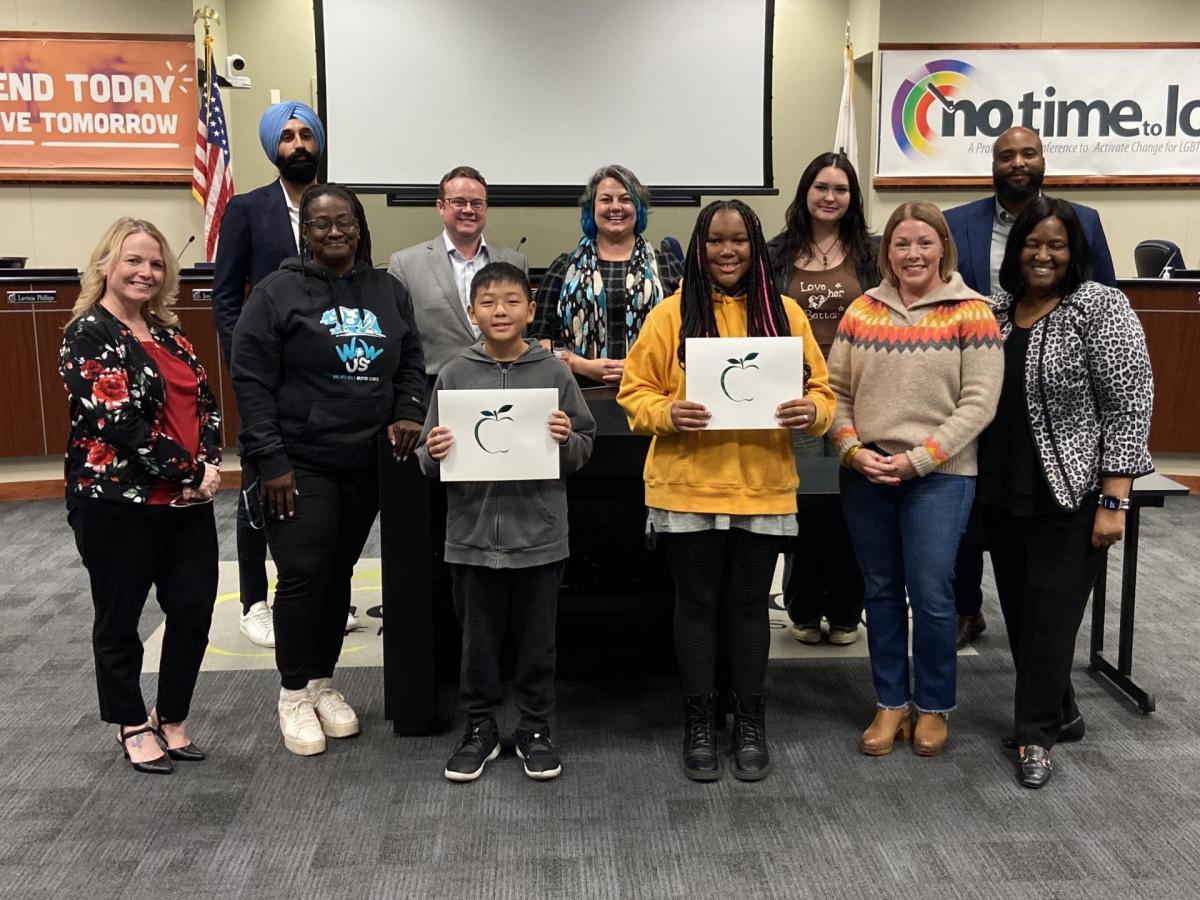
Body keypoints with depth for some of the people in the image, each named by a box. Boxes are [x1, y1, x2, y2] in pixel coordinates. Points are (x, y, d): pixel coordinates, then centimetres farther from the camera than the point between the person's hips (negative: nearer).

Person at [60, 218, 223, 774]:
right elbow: (119, 421, -19)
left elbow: (205, 401, 11)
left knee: (194, 611, 8)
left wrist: (211, 463, -6)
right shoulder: (88, 335, -10)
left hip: (189, 501, 7)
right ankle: (133, 725, 27)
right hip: (118, 503, -6)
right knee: (119, 620, 10)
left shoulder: (167, 332, 13)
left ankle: (171, 717, 27)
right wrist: (189, 471, -16)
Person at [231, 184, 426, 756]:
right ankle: (294, 694, 13)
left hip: (366, 465, 5)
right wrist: (270, 460, -13)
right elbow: (251, 380, -8)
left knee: (338, 575, 12)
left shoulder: (388, 292, 10)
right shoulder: (278, 292, -4)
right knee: (304, 576, -5)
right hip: (298, 466, -4)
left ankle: (323, 683, 27)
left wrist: (408, 412, -5)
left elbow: (411, 362, 15)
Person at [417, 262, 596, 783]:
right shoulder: (455, 375, 2)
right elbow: (429, 456, 5)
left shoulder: (553, 373, 0)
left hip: (539, 533, 0)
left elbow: (584, 450, 2)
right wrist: (432, 454, -17)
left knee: (537, 640, 11)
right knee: (478, 639, 12)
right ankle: (480, 729, 28)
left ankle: (534, 729, 27)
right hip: (473, 532, 1)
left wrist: (566, 440, -18)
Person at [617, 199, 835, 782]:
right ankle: (698, 722, 24)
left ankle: (750, 722, 26)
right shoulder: (672, 313, -1)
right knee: (696, 603, 9)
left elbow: (820, 390, 6)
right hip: (687, 486, -1)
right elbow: (636, 391, -1)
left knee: (749, 603, 11)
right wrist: (666, 413, -21)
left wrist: (812, 411, -16)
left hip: (763, 487, 1)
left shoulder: (785, 312, 4)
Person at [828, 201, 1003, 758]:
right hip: (865, 476, 4)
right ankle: (891, 703, 25)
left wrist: (916, 460, -15)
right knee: (881, 592, 11)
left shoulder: (971, 313, -3)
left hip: (939, 477, -3)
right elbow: (835, 390, 7)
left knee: (930, 595, 0)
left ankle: (934, 707, 20)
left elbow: (978, 404, -9)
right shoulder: (862, 311, 7)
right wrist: (852, 449, -9)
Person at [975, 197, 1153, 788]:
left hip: (1070, 493, -6)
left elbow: (1129, 405, -12)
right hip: (1002, 490, 6)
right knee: (1019, 607, 12)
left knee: (1050, 611, -2)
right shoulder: (996, 309, 8)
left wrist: (1114, 500, -16)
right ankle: (1058, 711, 30)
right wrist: (976, 481, 7)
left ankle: (1036, 733, 12)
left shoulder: (1101, 308, -9)